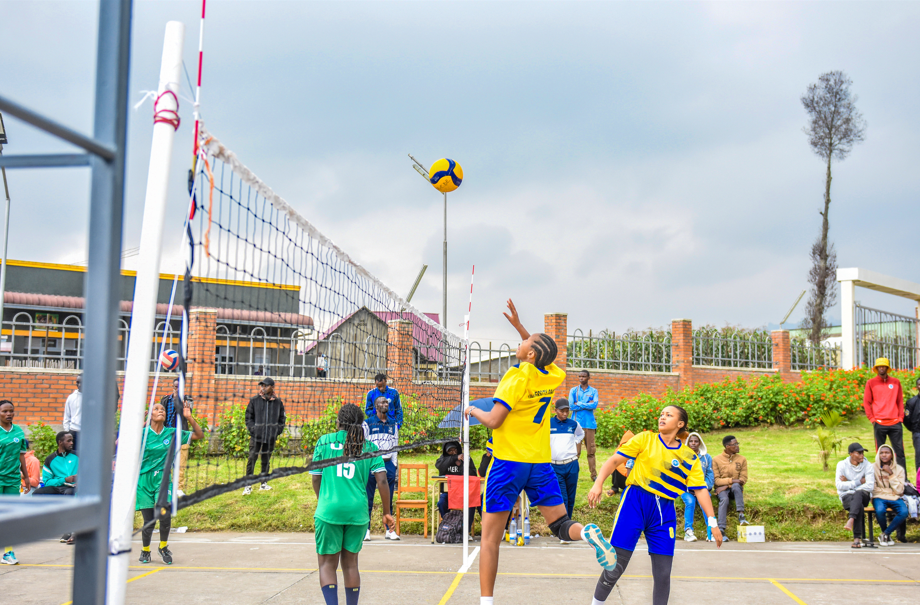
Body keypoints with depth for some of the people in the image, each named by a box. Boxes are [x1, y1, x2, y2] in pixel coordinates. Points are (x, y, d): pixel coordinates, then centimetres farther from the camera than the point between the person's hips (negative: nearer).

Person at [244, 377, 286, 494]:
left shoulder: (278, 402, 7)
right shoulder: (254, 400, 2)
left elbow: (282, 418, 15)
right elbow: (248, 417, 7)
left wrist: (278, 431, 3)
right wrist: (252, 429, -6)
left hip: (271, 437, 2)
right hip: (256, 436, -2)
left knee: (266, 460, 10)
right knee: (252, 459, -4)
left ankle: (264, 483, 21)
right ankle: (248, 486, 1)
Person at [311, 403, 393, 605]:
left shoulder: (324, 442, 3)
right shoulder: (368, 447, 6)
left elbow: (315, 478, 6)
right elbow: (382, 481, -2)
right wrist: (387, 512, 6)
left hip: (329, 510, -2)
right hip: (357, 511, 2)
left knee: (327, 564, 6)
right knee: (351, 564, 16)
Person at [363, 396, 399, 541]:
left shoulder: (393, 424, 15)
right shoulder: (368, 423, 3)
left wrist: (395, 466, 11)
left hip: (388, 463, 3)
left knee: (388, 499, 4)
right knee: (368, 499, -2)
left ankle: (389, 530, 8)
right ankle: (366, 530, 4)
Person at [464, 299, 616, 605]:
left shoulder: (518, 376, -13)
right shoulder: (552, 376, 6)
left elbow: (494, 420, -16)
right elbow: (543, 356, 29)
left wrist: (472, 410, 3)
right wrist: (518, 325, 26)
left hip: (508, 461, -5)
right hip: (540, 462, 5)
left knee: (490, 537, 1)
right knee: (561, 525, 11)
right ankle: (588, 533, -23)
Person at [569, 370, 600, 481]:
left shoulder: (593, 391, 10)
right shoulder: (573, 390, 9)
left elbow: (594, 405, -7)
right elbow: (571, 406, -4)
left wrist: (579, 404, -5)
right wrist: (587, 405, -4)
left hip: (590, 424, 1)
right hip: (577, 423, -1)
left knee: (591, 451, 1)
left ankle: (594, 475, 6)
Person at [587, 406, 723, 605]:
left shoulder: (690, 457, 9)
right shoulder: (645, 439, 3)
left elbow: (700, 489, 6)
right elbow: (614, 460, 0)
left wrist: (712, 522, -2)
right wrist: (598, 484, -13)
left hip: (664, 511, 3)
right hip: (635, 502, -2)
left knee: (663, 573, 2)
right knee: (615, 566, -5)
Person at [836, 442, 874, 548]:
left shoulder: (867, 466, 1)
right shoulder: (842, 465, 1)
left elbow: (870, 486, -11)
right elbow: (840, 486, -9)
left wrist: (848, 484, -11)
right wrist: (859, 482, -11)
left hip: (863, 495, 0)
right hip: (847, 497, 0)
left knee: (858, 493, -38)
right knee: (859, 506, -36)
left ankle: (851, 520, -56)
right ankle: (857, 538, -42)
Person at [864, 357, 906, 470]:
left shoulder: (896, 382, 10)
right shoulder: (871, 383, 5)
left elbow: (900, 401, 13)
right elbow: (866, 402, 5)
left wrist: (900, 417, 4)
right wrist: (872, 419, -3)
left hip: (895, 423, 2)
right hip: (879, 423, -1)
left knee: (900, 452, 0)